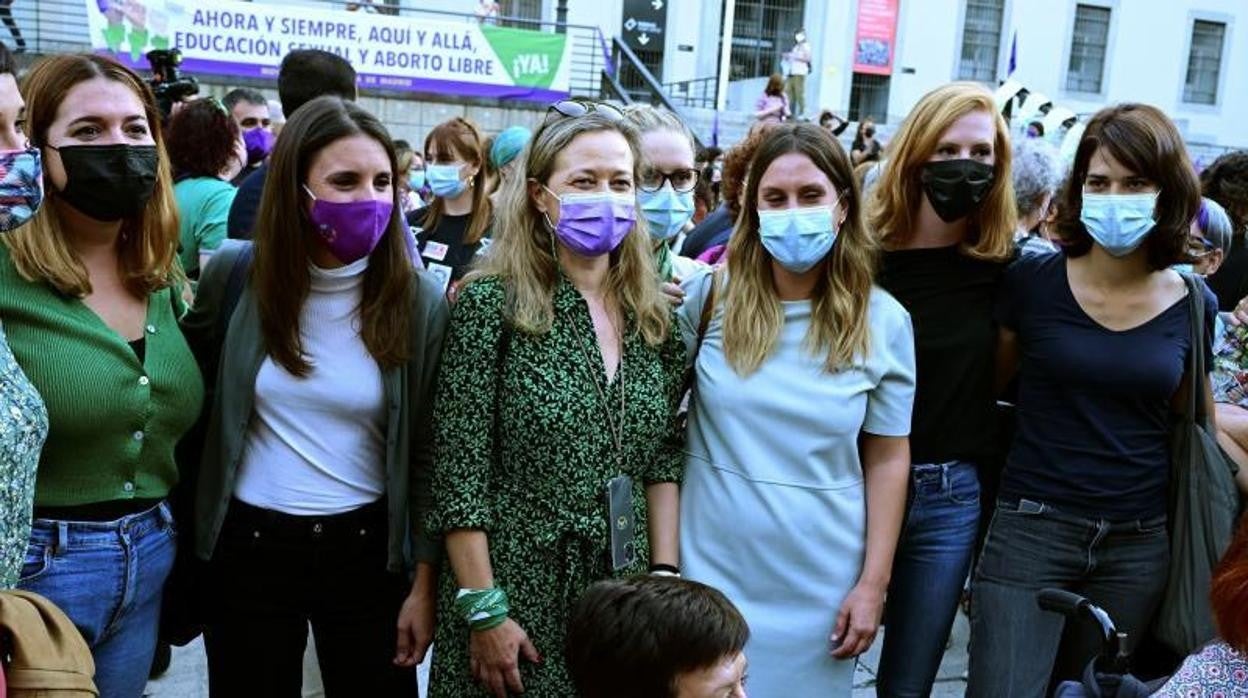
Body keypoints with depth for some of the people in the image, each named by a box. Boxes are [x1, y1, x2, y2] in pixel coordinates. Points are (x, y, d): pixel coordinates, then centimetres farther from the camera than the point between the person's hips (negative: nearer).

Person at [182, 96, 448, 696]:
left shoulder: (421, 300, -9)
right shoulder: (235, 275, -7)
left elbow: (427, 454, -5)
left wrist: (425, 581, -3)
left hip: (367, 547, -1)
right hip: (247, 545, 1)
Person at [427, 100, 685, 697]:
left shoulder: (653, 314, 3)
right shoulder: (492, 303, -11)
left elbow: (663, 459, 8)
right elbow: (460, 474, -13)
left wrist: (666, 575, 2)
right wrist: (484, 611, -14)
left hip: (626, 600, 5)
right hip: (519, 596, -4)